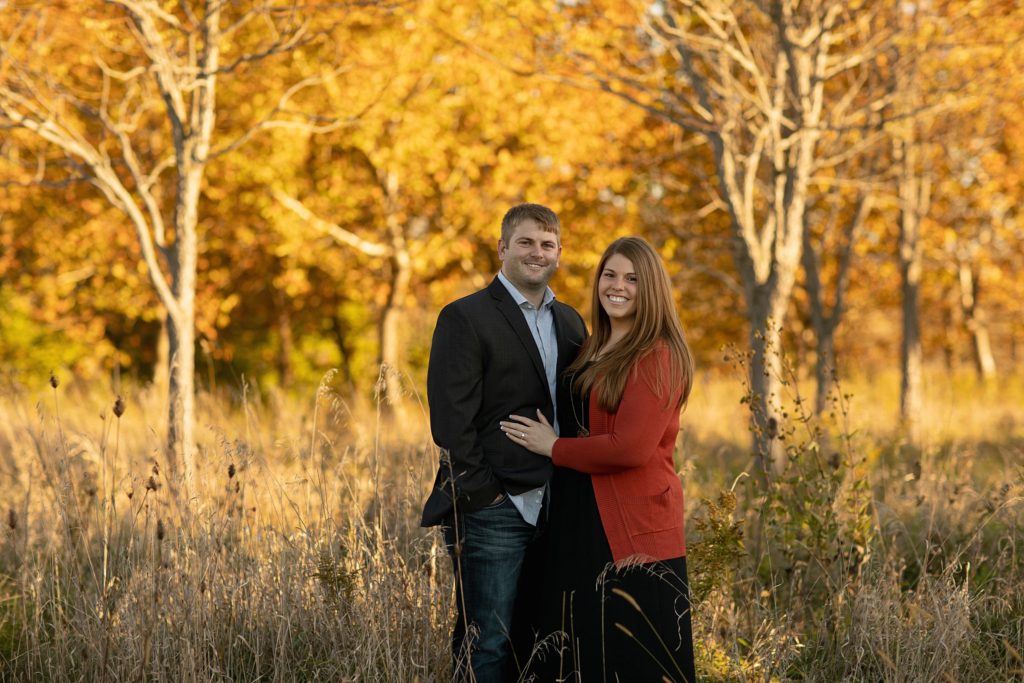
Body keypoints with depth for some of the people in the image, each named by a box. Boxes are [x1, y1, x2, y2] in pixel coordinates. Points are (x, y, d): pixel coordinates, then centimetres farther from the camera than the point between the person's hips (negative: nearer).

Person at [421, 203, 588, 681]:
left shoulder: (570, 322, 15)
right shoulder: (466, 318, -5)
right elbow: (451, 420, -11)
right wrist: (484, 494, -14)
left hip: (556, 510, 6)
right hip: (493, 511, -6)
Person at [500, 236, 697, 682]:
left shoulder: (657, 357, -12)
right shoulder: (594, 351, 14)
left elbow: (631, 447, -20)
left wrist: (554, 447, -10)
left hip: (633, 528, -8)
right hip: (582, 524, 8)